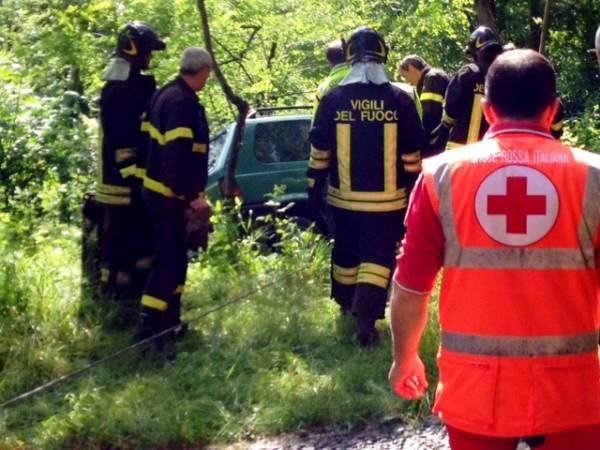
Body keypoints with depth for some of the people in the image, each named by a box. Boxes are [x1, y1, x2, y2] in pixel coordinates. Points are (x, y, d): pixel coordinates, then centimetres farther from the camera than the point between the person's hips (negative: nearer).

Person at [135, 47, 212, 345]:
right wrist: (192, 195, -24)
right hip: (170, 195, -10)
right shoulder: (182, 102, -19)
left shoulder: (167, 95, 13)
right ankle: (149, 326, -11)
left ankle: (169, 321, 26)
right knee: (169, 259, -9)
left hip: (161, 190, 10)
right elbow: (179, 154, -26)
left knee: (173, 255, 18)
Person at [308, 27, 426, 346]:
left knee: (346, 253, 18)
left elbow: (320, 151, 1)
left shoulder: (333, 100, -4)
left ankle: (347, 308, 34)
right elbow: (412, 156, -1)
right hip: (387, 199, -2)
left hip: (344, 197, 2)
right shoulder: (400, 100, -6)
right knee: (378, 256, 0)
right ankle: (366, 317, -14)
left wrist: (314, 188, 11)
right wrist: (414, 192, 9)